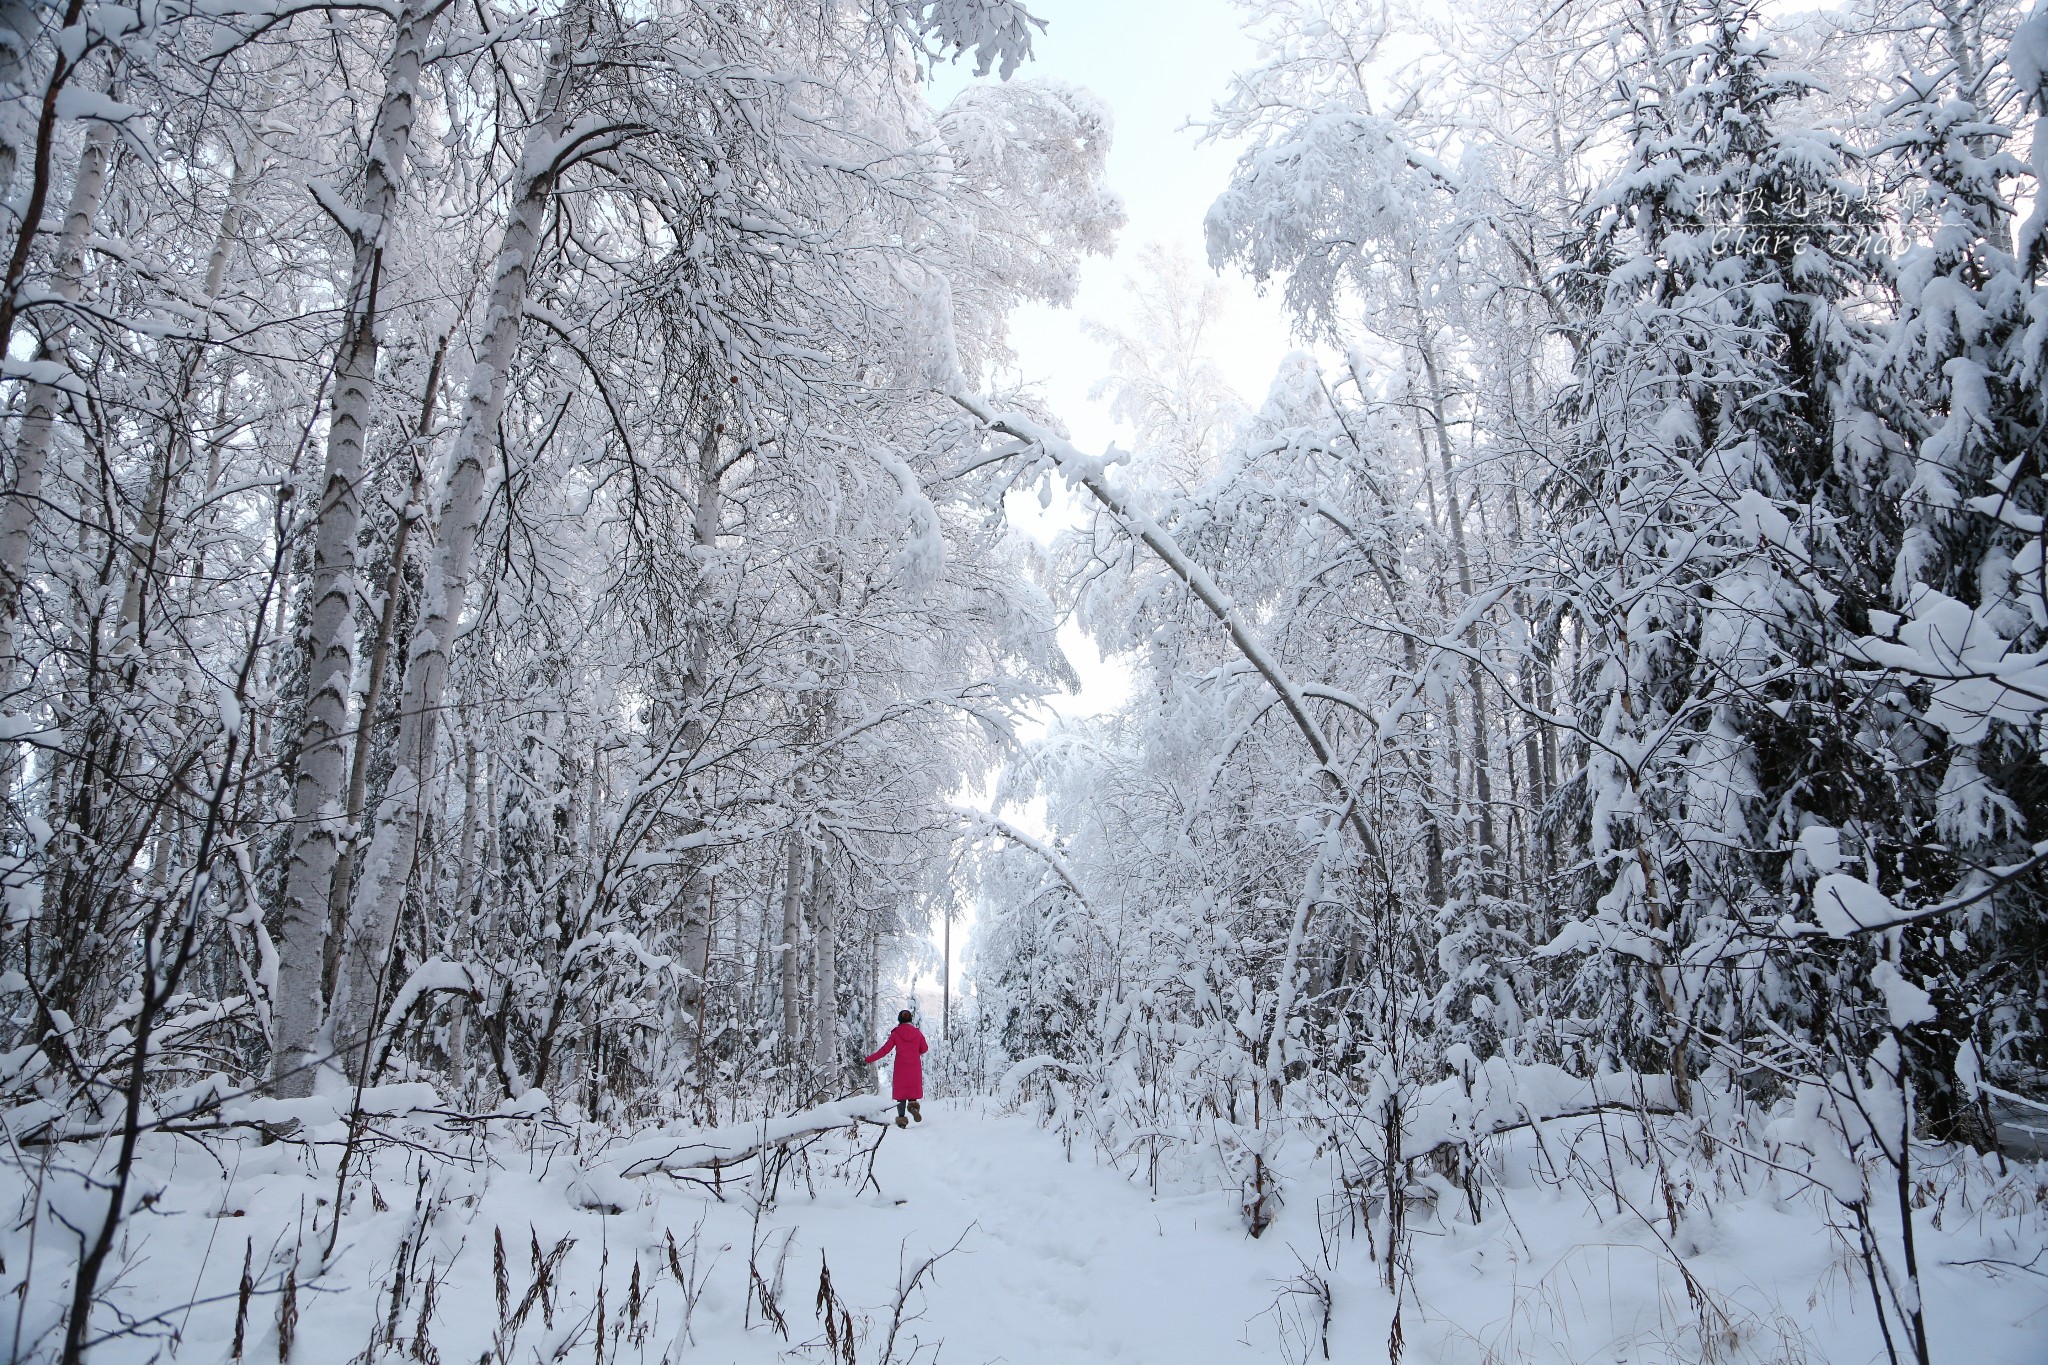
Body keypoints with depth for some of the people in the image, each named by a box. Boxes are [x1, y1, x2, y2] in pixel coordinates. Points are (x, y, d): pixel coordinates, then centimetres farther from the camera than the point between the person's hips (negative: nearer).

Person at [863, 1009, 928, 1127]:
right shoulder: (917, 1033, -1)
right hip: (915, 1067, 1)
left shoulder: (895, 1033, -7)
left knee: (901, 1091, 8)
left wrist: (868, 1060, -3)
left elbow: (884, 1050, -9)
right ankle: (913, 1104, -19)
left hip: (901, 1067, -1)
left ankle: (901, 1119, 3)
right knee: (914, 1088, 12)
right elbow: (924, 1049, 9)